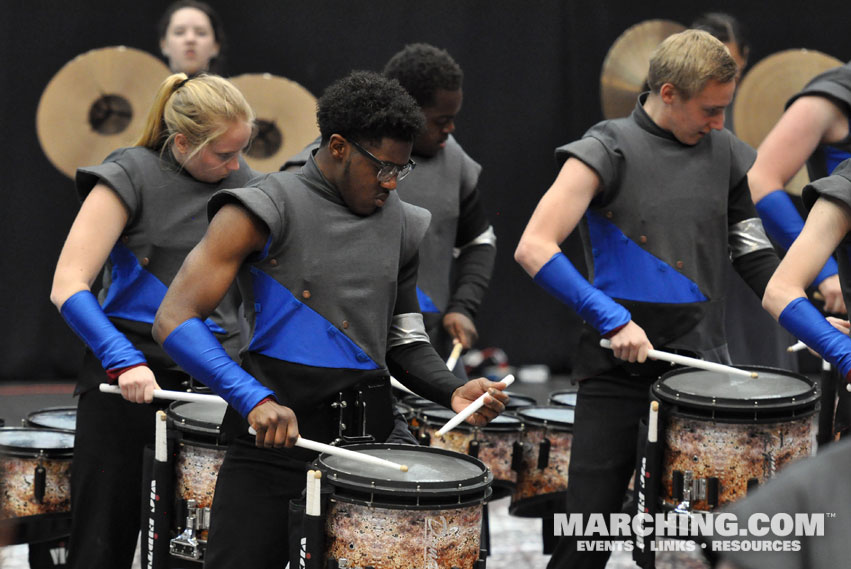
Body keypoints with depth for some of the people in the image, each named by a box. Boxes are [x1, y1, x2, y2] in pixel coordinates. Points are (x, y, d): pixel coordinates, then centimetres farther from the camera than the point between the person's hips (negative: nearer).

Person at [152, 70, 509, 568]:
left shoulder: (401, 225, 12)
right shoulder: (268, 211, -7)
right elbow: (175, 321, -14)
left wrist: (453, 391, 1)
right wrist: (254, 400, -26)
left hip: (366, 441, 5)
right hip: (274, 435, -5)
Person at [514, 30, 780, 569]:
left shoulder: (726, 153, 8)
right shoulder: (607, 150, -7)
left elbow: (754, 252, 17)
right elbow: (534, 248, -15)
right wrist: (611, 319, -23)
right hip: (619, 369, -4)